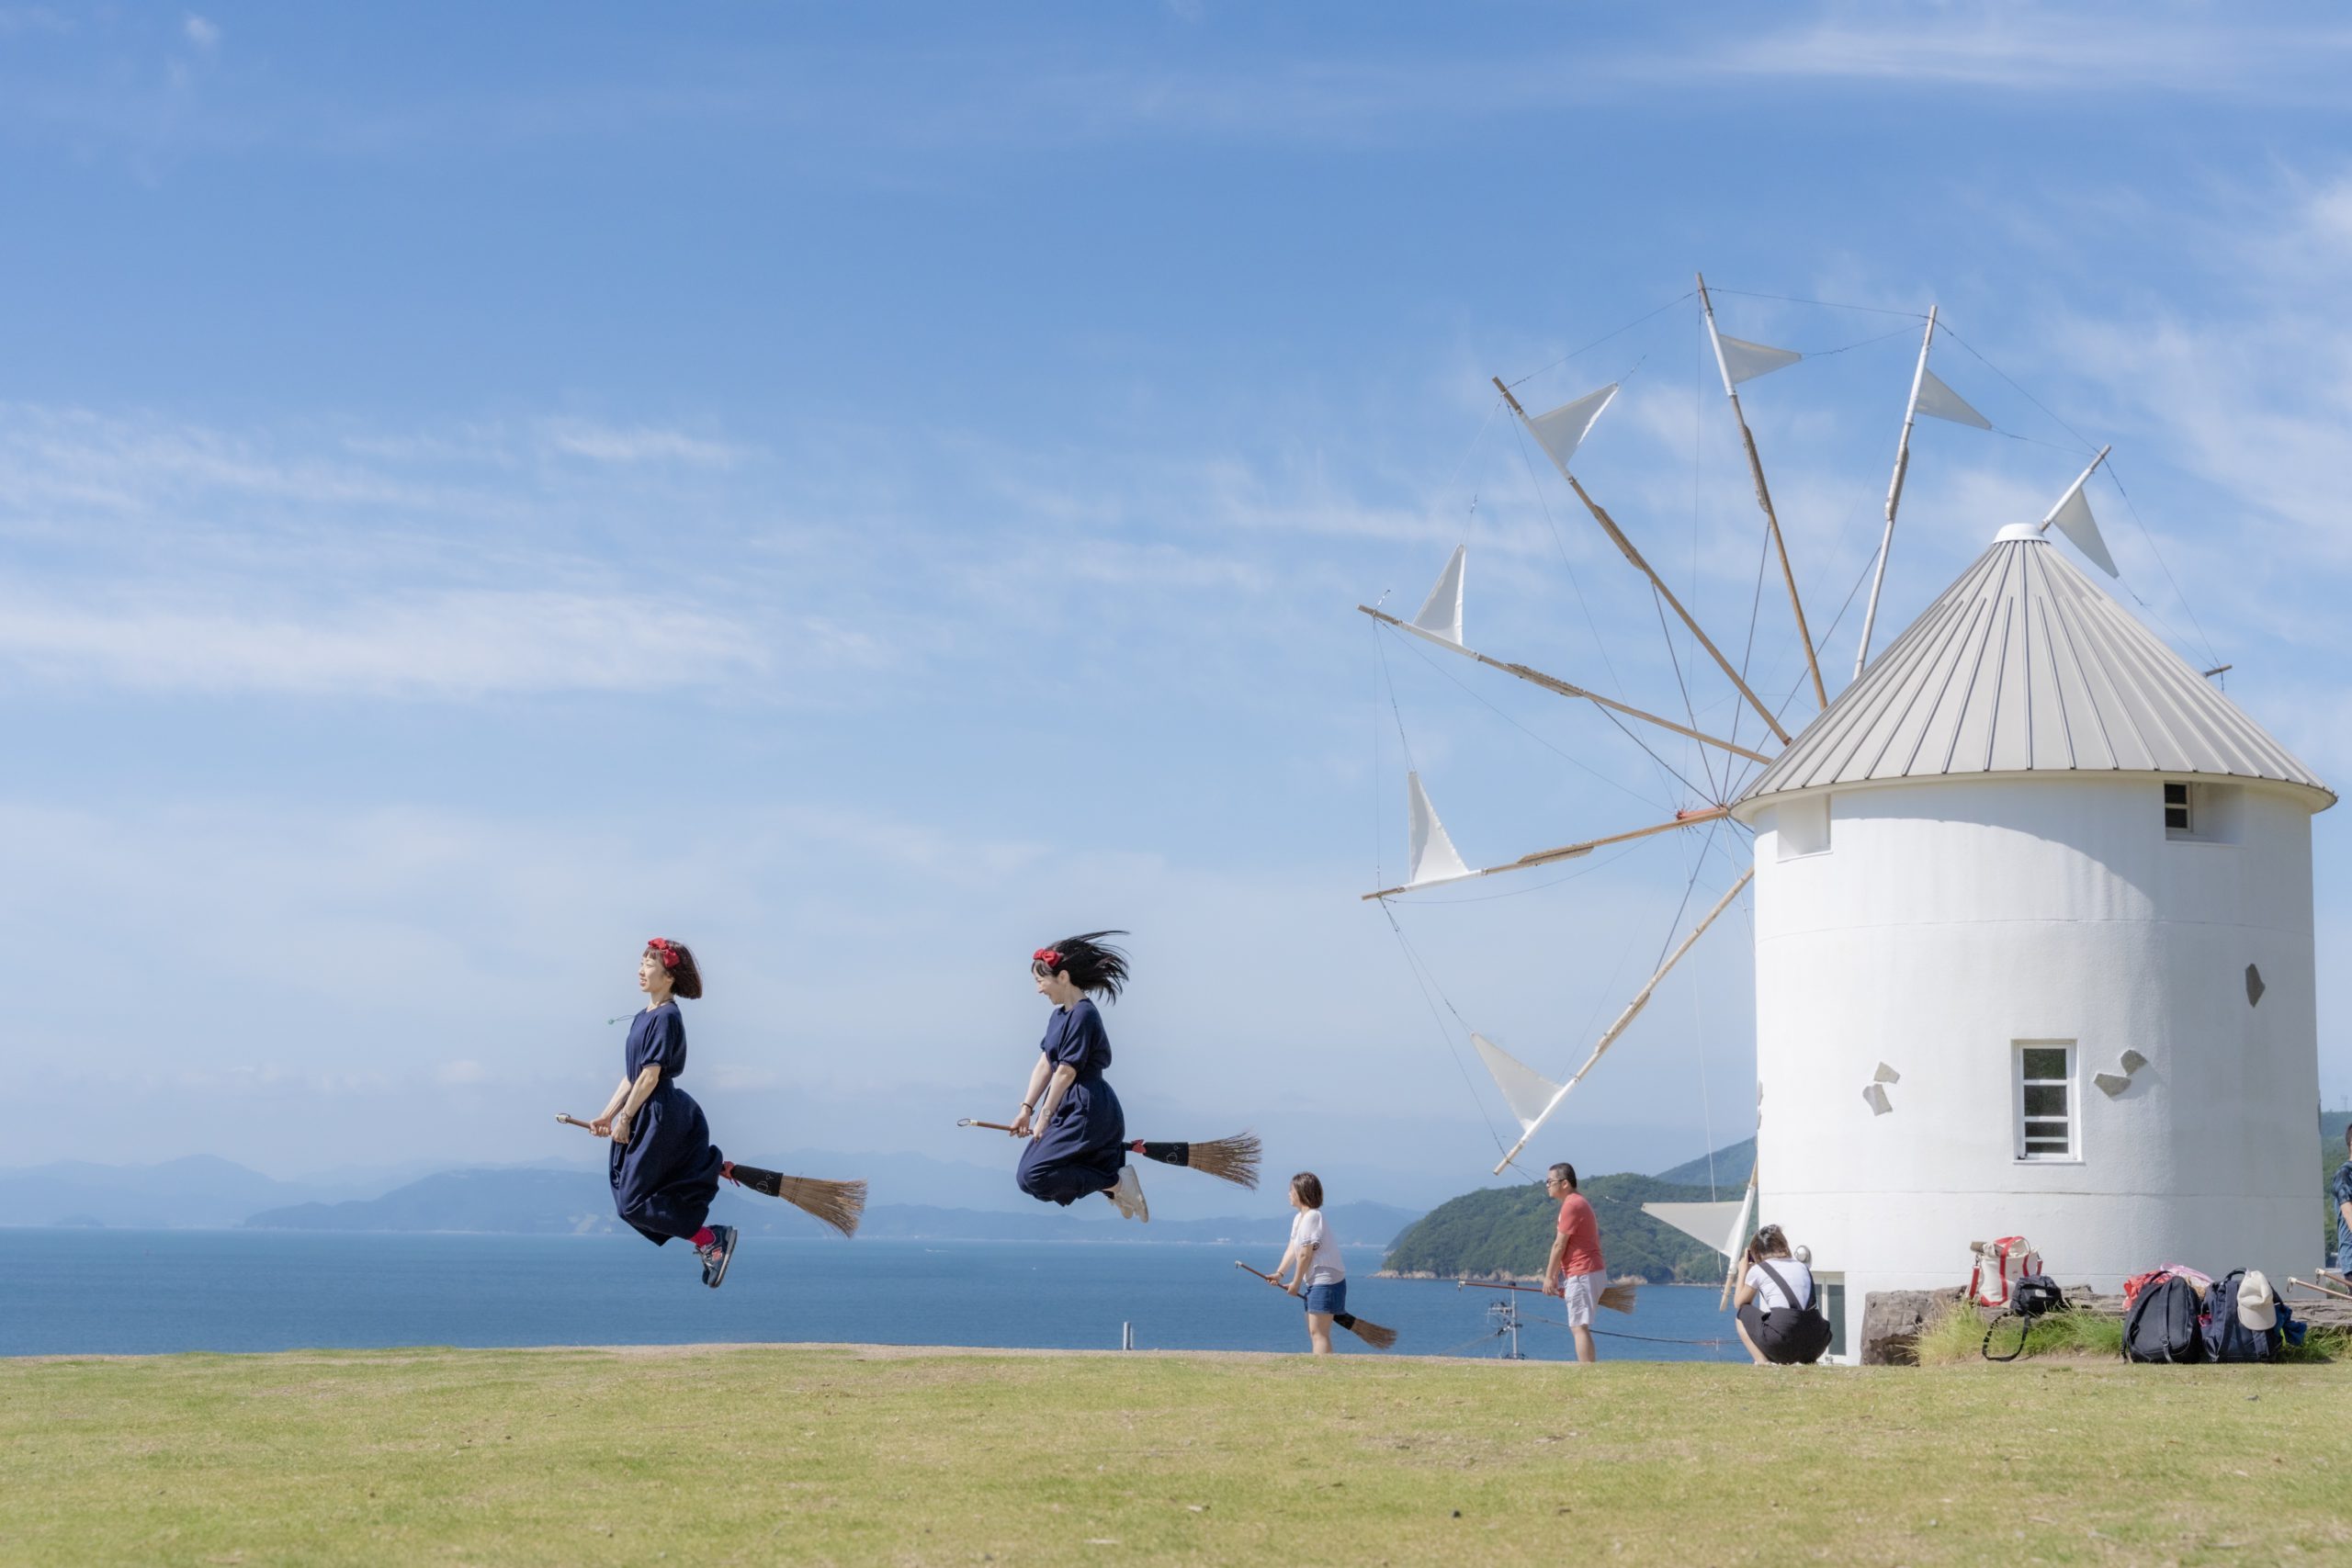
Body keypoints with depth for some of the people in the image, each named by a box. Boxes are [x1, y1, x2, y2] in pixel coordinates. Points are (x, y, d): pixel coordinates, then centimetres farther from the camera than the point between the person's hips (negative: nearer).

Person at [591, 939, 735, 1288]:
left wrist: (624, 1119, -13)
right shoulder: (643, 1017, 13)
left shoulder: (665, 1017, -16)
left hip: (659, 1115, -9)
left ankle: (711, 1241, -1)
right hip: (650, 1114, 9)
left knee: (632, 1200, -5)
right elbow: (631, 1076, 16)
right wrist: (607, 1115, 14)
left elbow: (650, 1076, -18)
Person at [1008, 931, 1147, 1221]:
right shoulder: (1060, 1015, 12)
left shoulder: (1083, 1015, -18)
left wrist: (1044, 1118, -13)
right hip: (1070, 1107, 10)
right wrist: (1027, 1109, 2)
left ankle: (1115, 1182, -9)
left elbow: (1066, 1072, -18)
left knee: (1032, 1176, -15)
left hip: (1087, 1110, -10)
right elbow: (1045, 1065, 10)